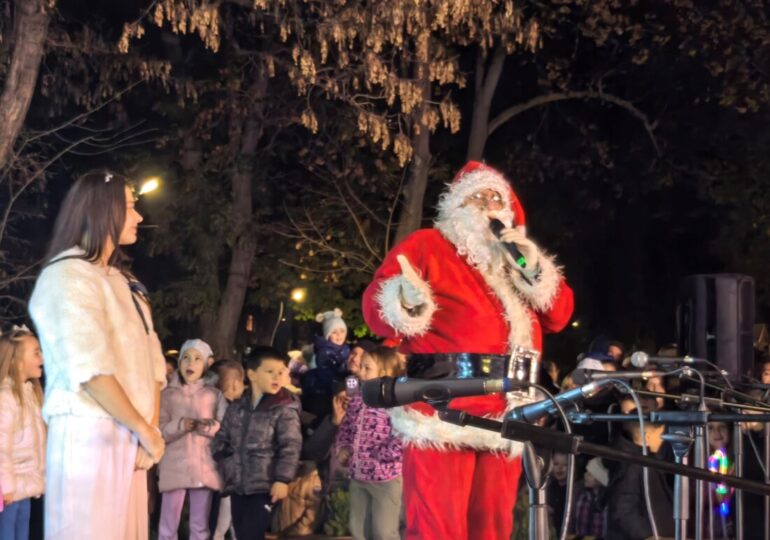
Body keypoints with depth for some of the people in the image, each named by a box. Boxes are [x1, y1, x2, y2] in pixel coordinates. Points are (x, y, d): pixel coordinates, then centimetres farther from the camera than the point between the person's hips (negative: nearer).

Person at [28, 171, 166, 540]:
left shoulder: (125, 283, 20)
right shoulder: (67, 275, -8)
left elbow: (150, 362, 13)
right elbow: (89, 369, -18)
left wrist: (150, 431, -2)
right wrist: (146, 431, -12)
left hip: (128, 439, 8)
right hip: (89, 436, -8)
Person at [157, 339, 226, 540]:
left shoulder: (214, 394, 6)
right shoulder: (167, 394, 3)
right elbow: (159, 431, -4)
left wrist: (206, 426, -18)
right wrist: (180, 425, -21)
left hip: (204, 468, 1)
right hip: (174, 468, -1)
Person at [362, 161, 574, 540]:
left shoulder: (516, 258, 26)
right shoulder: (427, 245, 8)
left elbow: (559, 316, 18)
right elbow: (377, 307, -3)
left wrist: (535, 271, 4)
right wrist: (406, 304, -25)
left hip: (505, 411, 6)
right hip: (444, 406, -6)